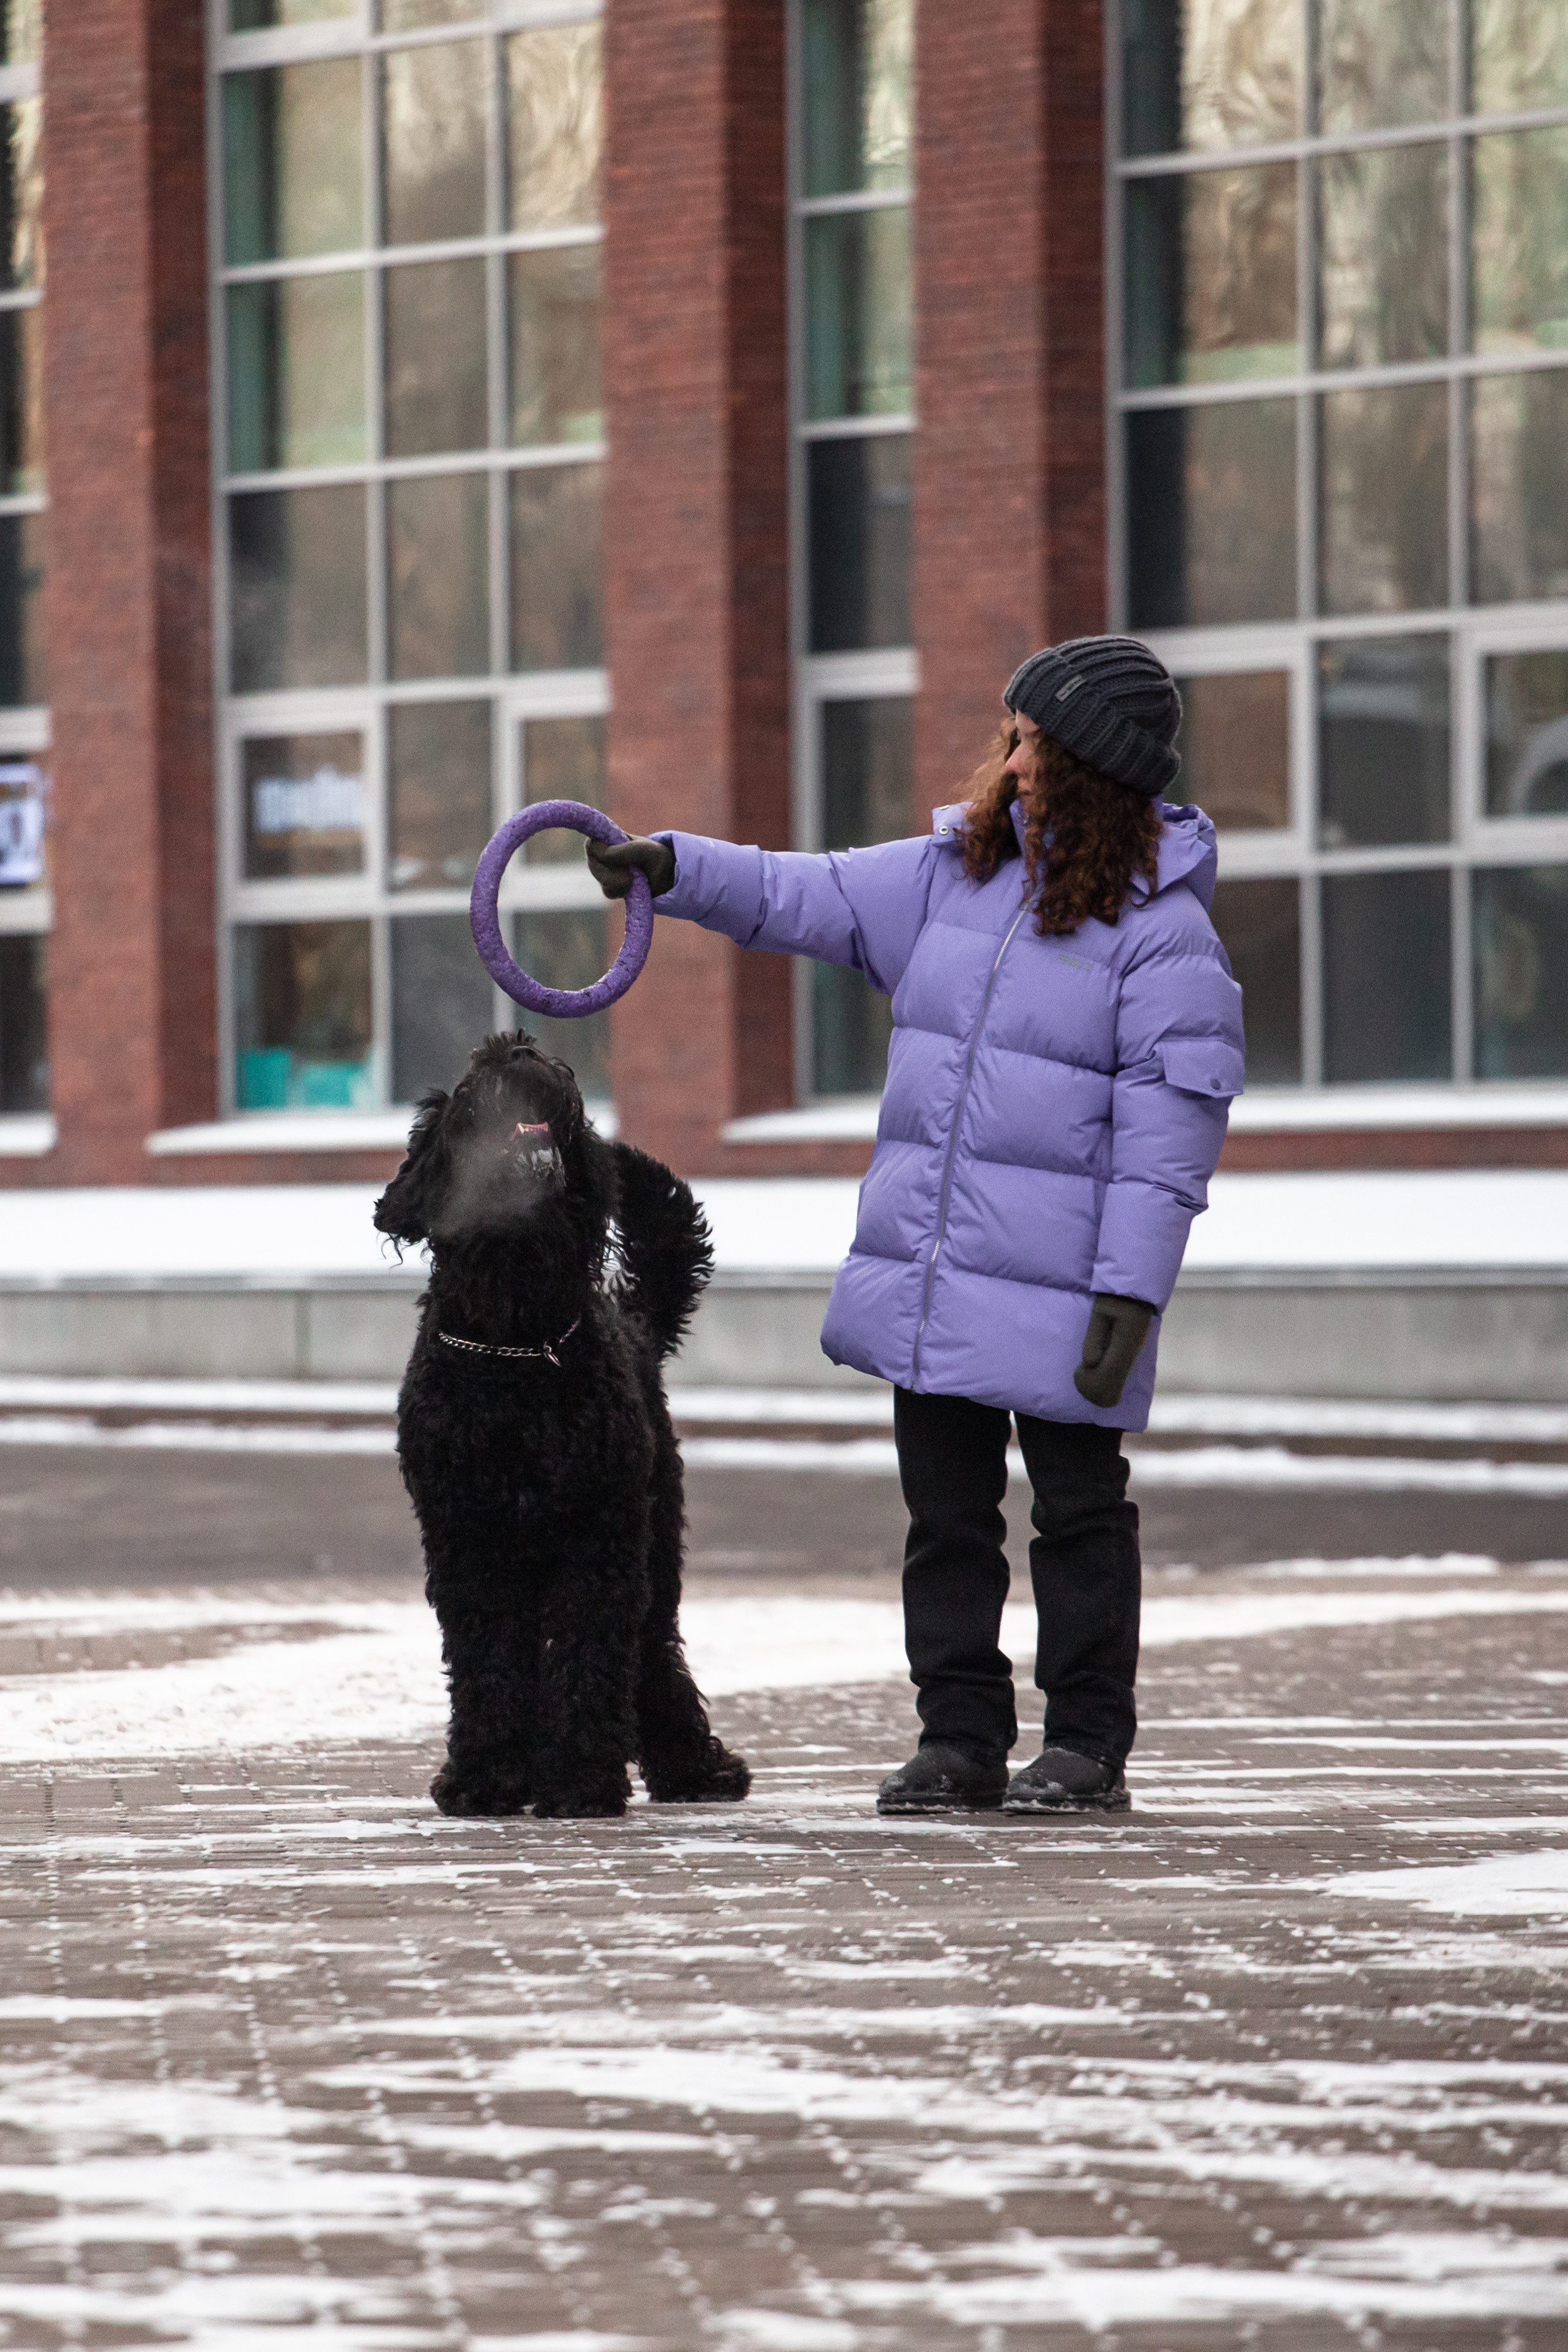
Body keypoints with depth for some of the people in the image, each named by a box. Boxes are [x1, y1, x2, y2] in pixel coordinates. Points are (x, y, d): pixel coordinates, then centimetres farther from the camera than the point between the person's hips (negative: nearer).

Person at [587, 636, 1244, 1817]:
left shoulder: (1163, 931, -10)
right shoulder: (954, 874, 9)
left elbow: (1168, 1132, -13)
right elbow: (808, 898, 13)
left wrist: (1130, 1293, -17)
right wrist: (673, 867, -1)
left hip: (1057, 1287, -6)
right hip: (926, 1272, 6)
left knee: (1079, 1510, 3)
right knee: (945, 1510, 10)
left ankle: (1089, 1749, 12)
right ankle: (962, 1739, 17)